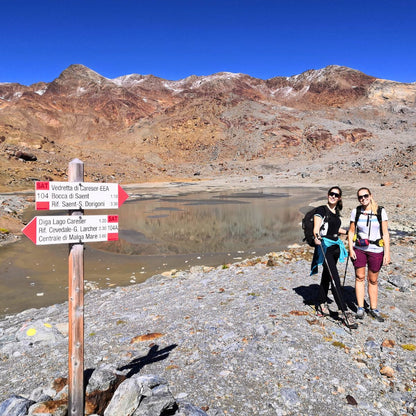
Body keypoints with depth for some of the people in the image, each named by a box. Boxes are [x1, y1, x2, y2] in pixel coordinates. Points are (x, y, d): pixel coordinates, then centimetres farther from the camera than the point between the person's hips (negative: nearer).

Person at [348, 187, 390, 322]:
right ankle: (360, 308, 16)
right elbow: (351, 231, 4)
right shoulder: (356, 212, -1)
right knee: (359, 277, 6)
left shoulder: (380, 211, -5)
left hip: (376, 250, -1)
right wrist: (350, 249, -4)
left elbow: (385, 233, -4)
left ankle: (374, 309, 23)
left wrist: (387, 252, -8)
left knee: (373, 280, 9)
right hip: (359, 249, 1)